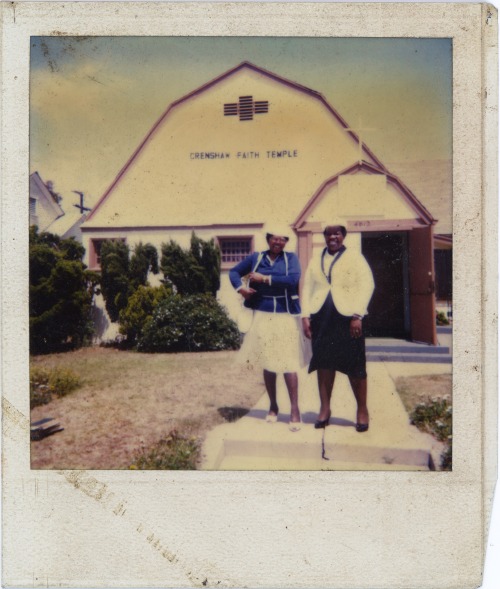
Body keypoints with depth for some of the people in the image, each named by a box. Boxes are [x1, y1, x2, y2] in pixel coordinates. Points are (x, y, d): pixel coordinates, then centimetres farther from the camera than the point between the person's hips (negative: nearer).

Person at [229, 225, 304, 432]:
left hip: (286, 316, -2)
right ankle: (273, 406, 22)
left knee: (288, 363, -7)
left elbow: (293, 279, -17)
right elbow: (234, 272, 16)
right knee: (268, 362, 9)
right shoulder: (256, 257, 7)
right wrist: (240, 288, -4)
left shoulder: (291, 258, 1)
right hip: (263, 315, 3)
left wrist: (265, 278, -14)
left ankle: (294, 409, 0)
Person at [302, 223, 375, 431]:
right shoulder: (315, 261, 16)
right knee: (324, 364, 6)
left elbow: (367, 285, -4)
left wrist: (357, 315, -12)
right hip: (321, 318, 4)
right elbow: (307, 288, 13)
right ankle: (325, 409, 17)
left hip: (347, 317, -3)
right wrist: (305, 315, 0)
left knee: (355, 366, -1)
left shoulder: (354, 256, 4)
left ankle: (362, 410, 13)